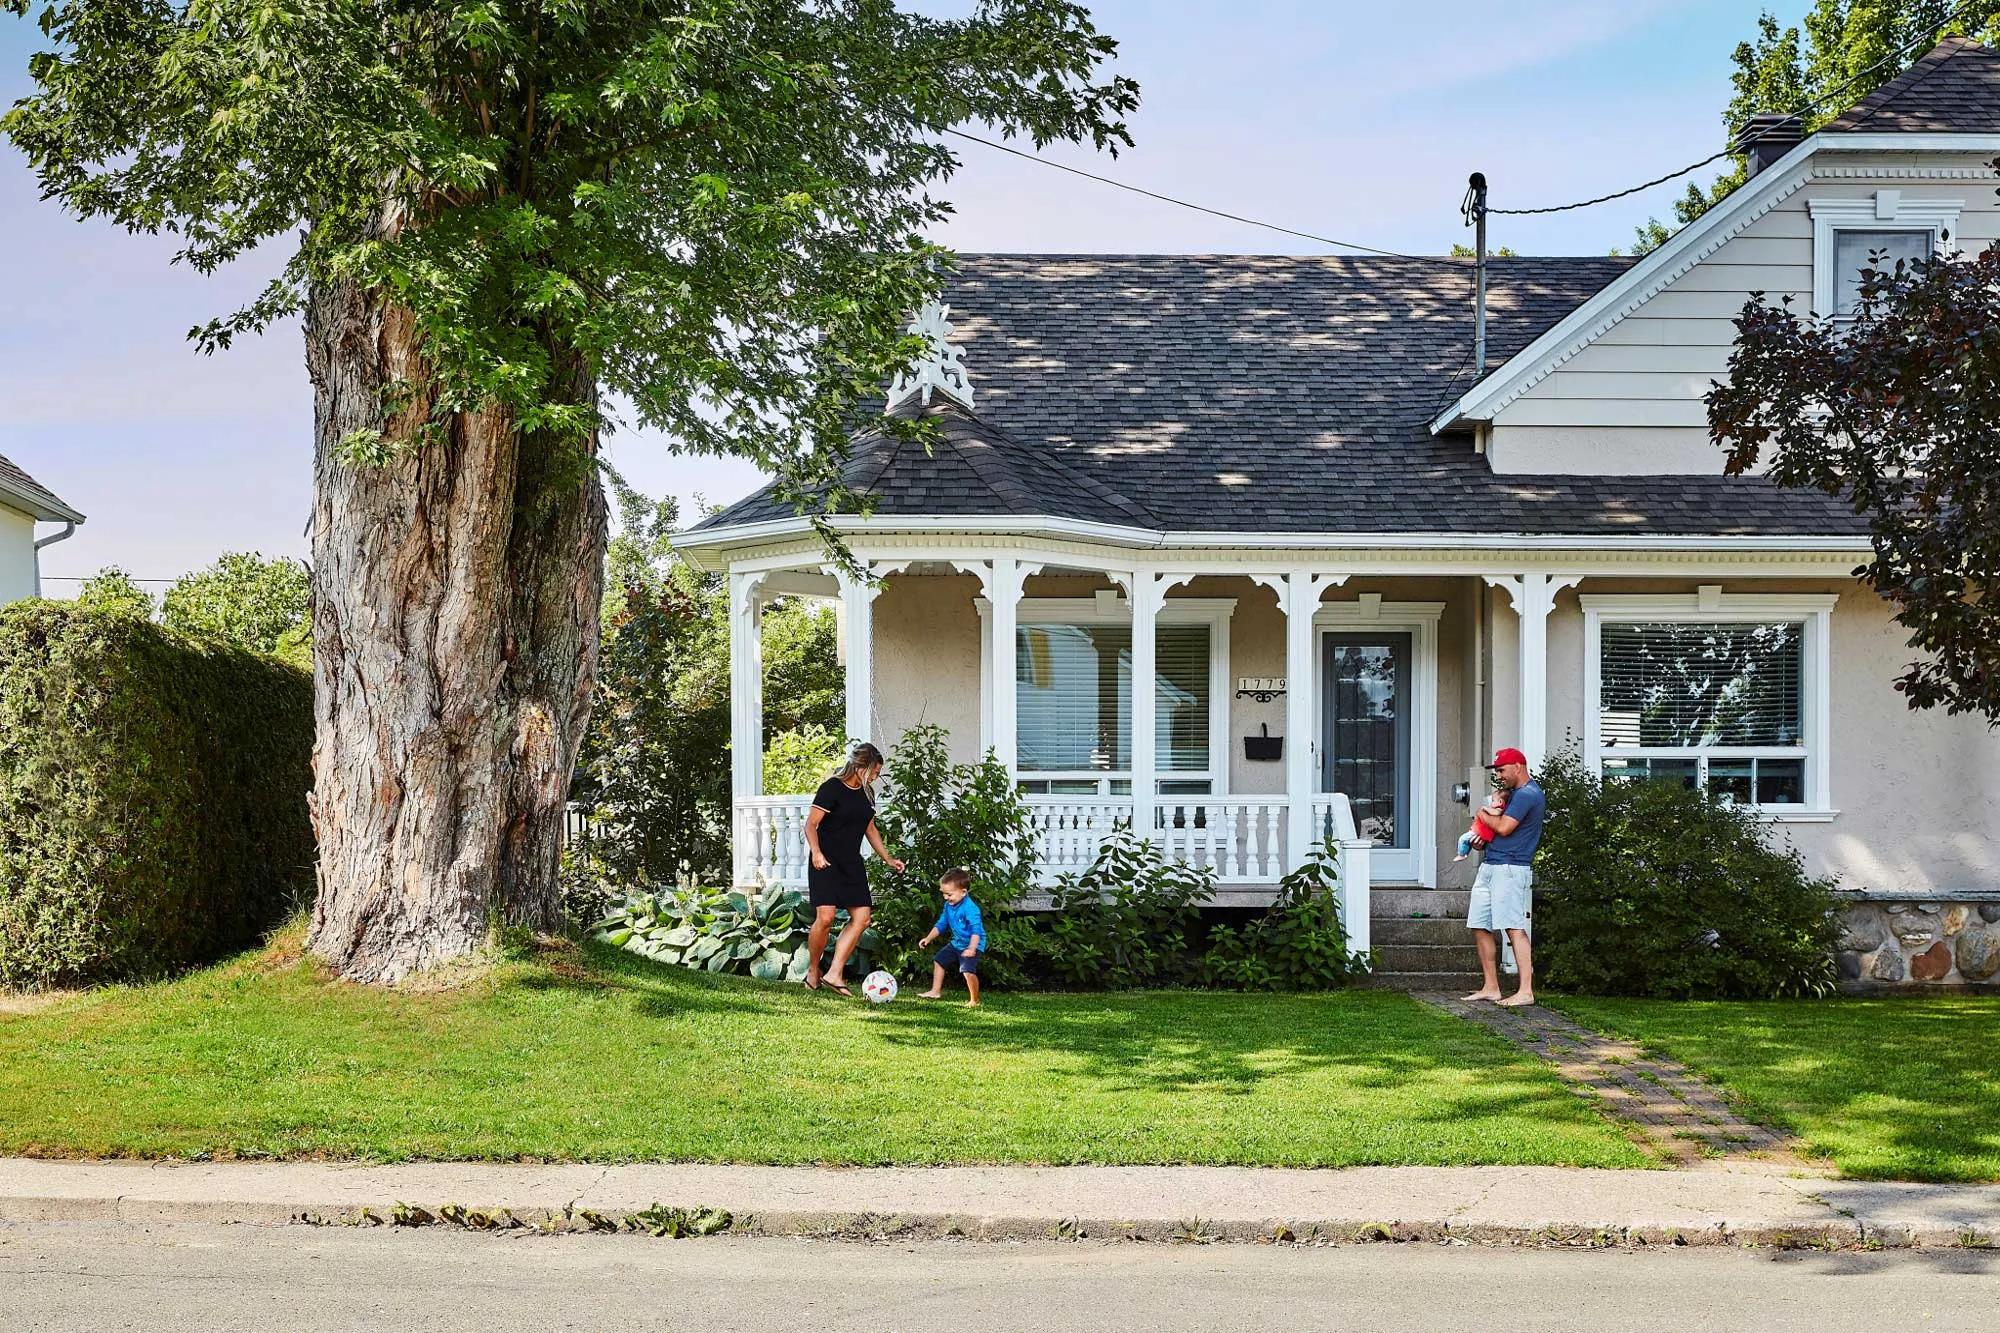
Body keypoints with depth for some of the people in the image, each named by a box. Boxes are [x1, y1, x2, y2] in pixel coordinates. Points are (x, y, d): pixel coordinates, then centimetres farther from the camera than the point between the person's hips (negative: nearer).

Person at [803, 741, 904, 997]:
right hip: (826, 863, -8)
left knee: (862, 917, -4)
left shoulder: (867, 792, 12)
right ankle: (813, 971, 4)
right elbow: (811, 824, -12)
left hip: (852, 864, 8)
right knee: (826, 917, -17)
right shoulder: (832, 788, -11)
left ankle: (833, 974, -2)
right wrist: (816, 853, -26)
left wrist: (887, 858, 18)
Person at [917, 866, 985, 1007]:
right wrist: (928, 938, 11)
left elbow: (976, 930, -34)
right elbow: (941, 924, 15)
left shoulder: (970, 908, -27)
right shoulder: (948, 906, 1)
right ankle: (936, 991, 27)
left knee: (968, 971, -24)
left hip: (972, 944, -9)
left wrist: (972, 948, -45)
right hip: (956, 943, 9)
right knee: (938, 961, 16)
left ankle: (975, 1001, -8)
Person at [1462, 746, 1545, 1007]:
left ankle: (1526, 991, -19)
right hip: (1490, 866, 11)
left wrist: (1484, 816, 0)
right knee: (1479, 926, 9)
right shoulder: (1515, 793, 21)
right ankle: (1490, 987, 14)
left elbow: (1504, 827, -19)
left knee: (1514, 927, -15)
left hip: (1510, 868, -11)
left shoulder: (1527, 794, -12)